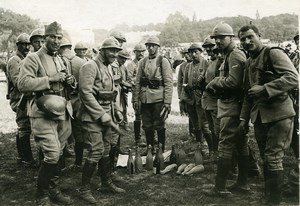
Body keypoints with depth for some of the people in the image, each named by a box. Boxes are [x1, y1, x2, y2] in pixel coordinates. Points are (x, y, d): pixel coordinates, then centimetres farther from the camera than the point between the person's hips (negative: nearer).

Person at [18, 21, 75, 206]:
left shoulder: (60, 59, 18)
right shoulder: (33, 58, -6)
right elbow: (23, 84, -18)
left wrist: (70, 81, 4)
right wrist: (50, 79, -20)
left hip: (63, 113, 7)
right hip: (44, 114, -7)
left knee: (58, 154, 13)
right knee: (52, 154, -13)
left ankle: (54, 190, 29)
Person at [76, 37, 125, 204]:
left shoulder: (109, 67, 15)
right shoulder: (91, 66, -12)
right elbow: (86, 93, -20)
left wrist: (116, 110, 11)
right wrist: (102, 115, -21)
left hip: (106, 115, 9)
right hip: (93, 116, -8)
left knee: (106, 150, 14)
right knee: (96, 151, -10)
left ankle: (107, 183, 27)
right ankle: (84, 188, 3)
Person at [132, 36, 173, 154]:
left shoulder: (163, 61, -1)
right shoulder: (142, 62, 11)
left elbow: (169, 83, -6)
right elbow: (137, 82, 11)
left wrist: (167, 102, -12)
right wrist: (135, 99, 5)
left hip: (158, 99, -4)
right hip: (145, 99, 4)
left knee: (159, 125, 3)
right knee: (147, 126, 10)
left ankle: (161, 150, 15)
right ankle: (150, 148, 24)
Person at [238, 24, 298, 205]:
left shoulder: (274, 53, -8)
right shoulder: (249, 62, 15)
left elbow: (293, 78, -21)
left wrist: (264, 89, -24)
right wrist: (244, 117, 14)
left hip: (279, 115, -7)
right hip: (259, 117, 7)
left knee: (274, 159, -5)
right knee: (266, 159, 14)